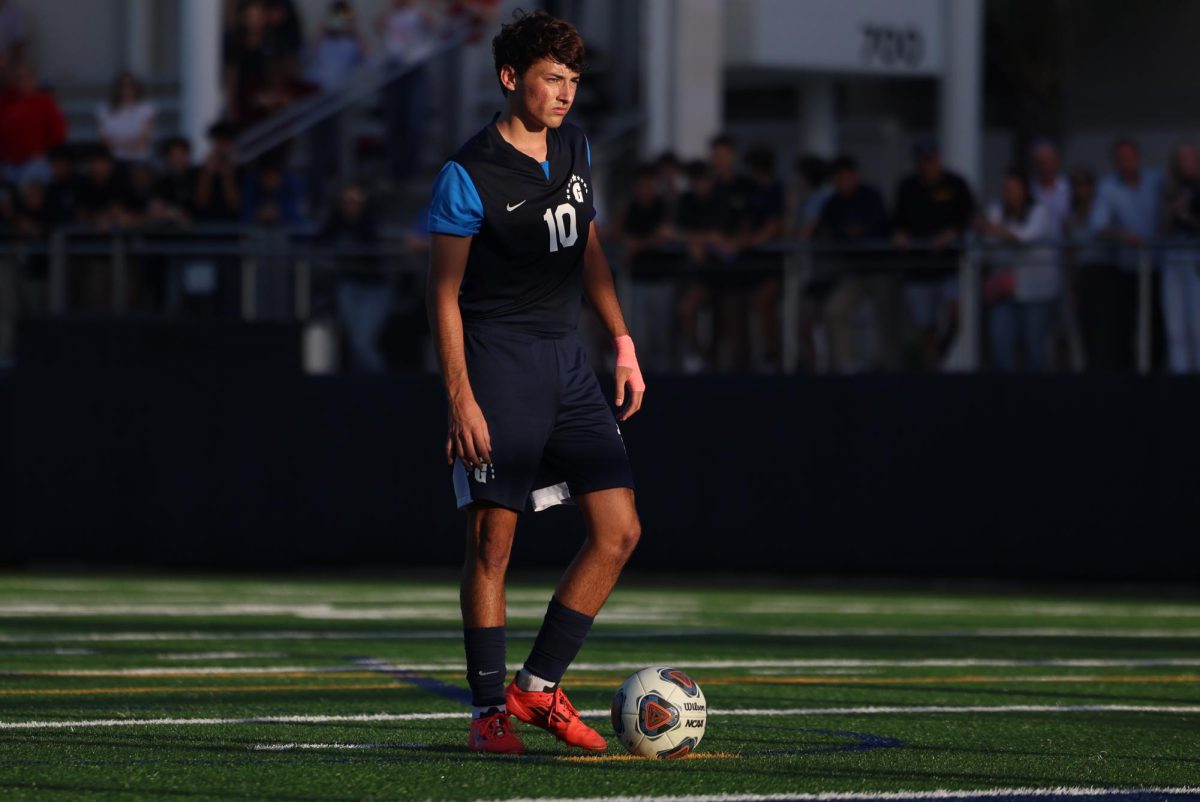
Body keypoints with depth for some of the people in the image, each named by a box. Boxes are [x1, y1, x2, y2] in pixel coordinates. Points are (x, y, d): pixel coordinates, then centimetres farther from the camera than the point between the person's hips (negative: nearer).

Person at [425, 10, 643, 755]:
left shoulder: (574, 150, 10)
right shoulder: (469, 175, -10)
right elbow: (445, 294, -9)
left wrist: (623, 341, 16)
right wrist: (461, 400, -15)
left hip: (567, 360, 7)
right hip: (499, 363, -7)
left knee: (618, 531, 0)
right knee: (493, 542, -6)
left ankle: (539, 686, 9)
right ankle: (490, 710, 2)